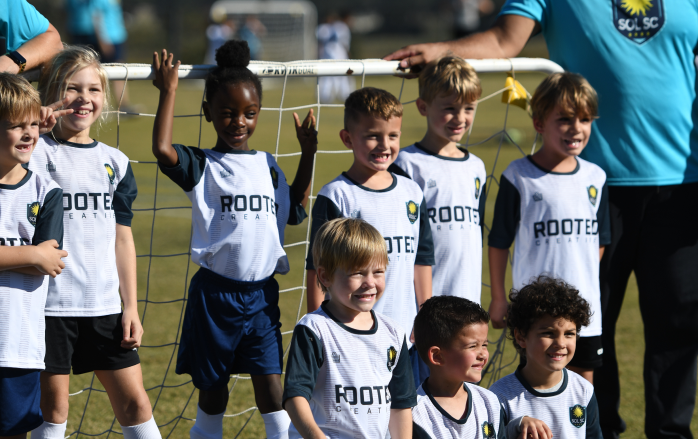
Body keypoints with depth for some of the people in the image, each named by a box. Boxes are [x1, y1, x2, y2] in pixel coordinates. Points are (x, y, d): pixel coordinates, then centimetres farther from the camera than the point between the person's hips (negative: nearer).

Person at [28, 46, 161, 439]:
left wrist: (131, 307, 8)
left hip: (104, 305, 4)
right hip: (51, 303, -4)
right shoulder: (38, 153, -3)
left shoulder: (114, 162, 10)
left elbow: (123, 238, 12)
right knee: (53, 407, 1)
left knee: (134, 402, 5)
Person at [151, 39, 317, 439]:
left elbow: (295, 209, 20)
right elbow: (163, 149, -21)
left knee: (270, 381, -4)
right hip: (216, 290, -3)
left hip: (262, 291, 3)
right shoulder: (202, 166, -4)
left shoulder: (267, 165, 11)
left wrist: (308, 153, 14)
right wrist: (169, 91, -15)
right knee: (213, 384, 8)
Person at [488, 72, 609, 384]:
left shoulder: (595, 178, 5)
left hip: (586, 308, 4)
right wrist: (498, 298, -2)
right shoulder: (519, 177, -8)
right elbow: (499, 243, -3)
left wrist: (584, 283, 12)